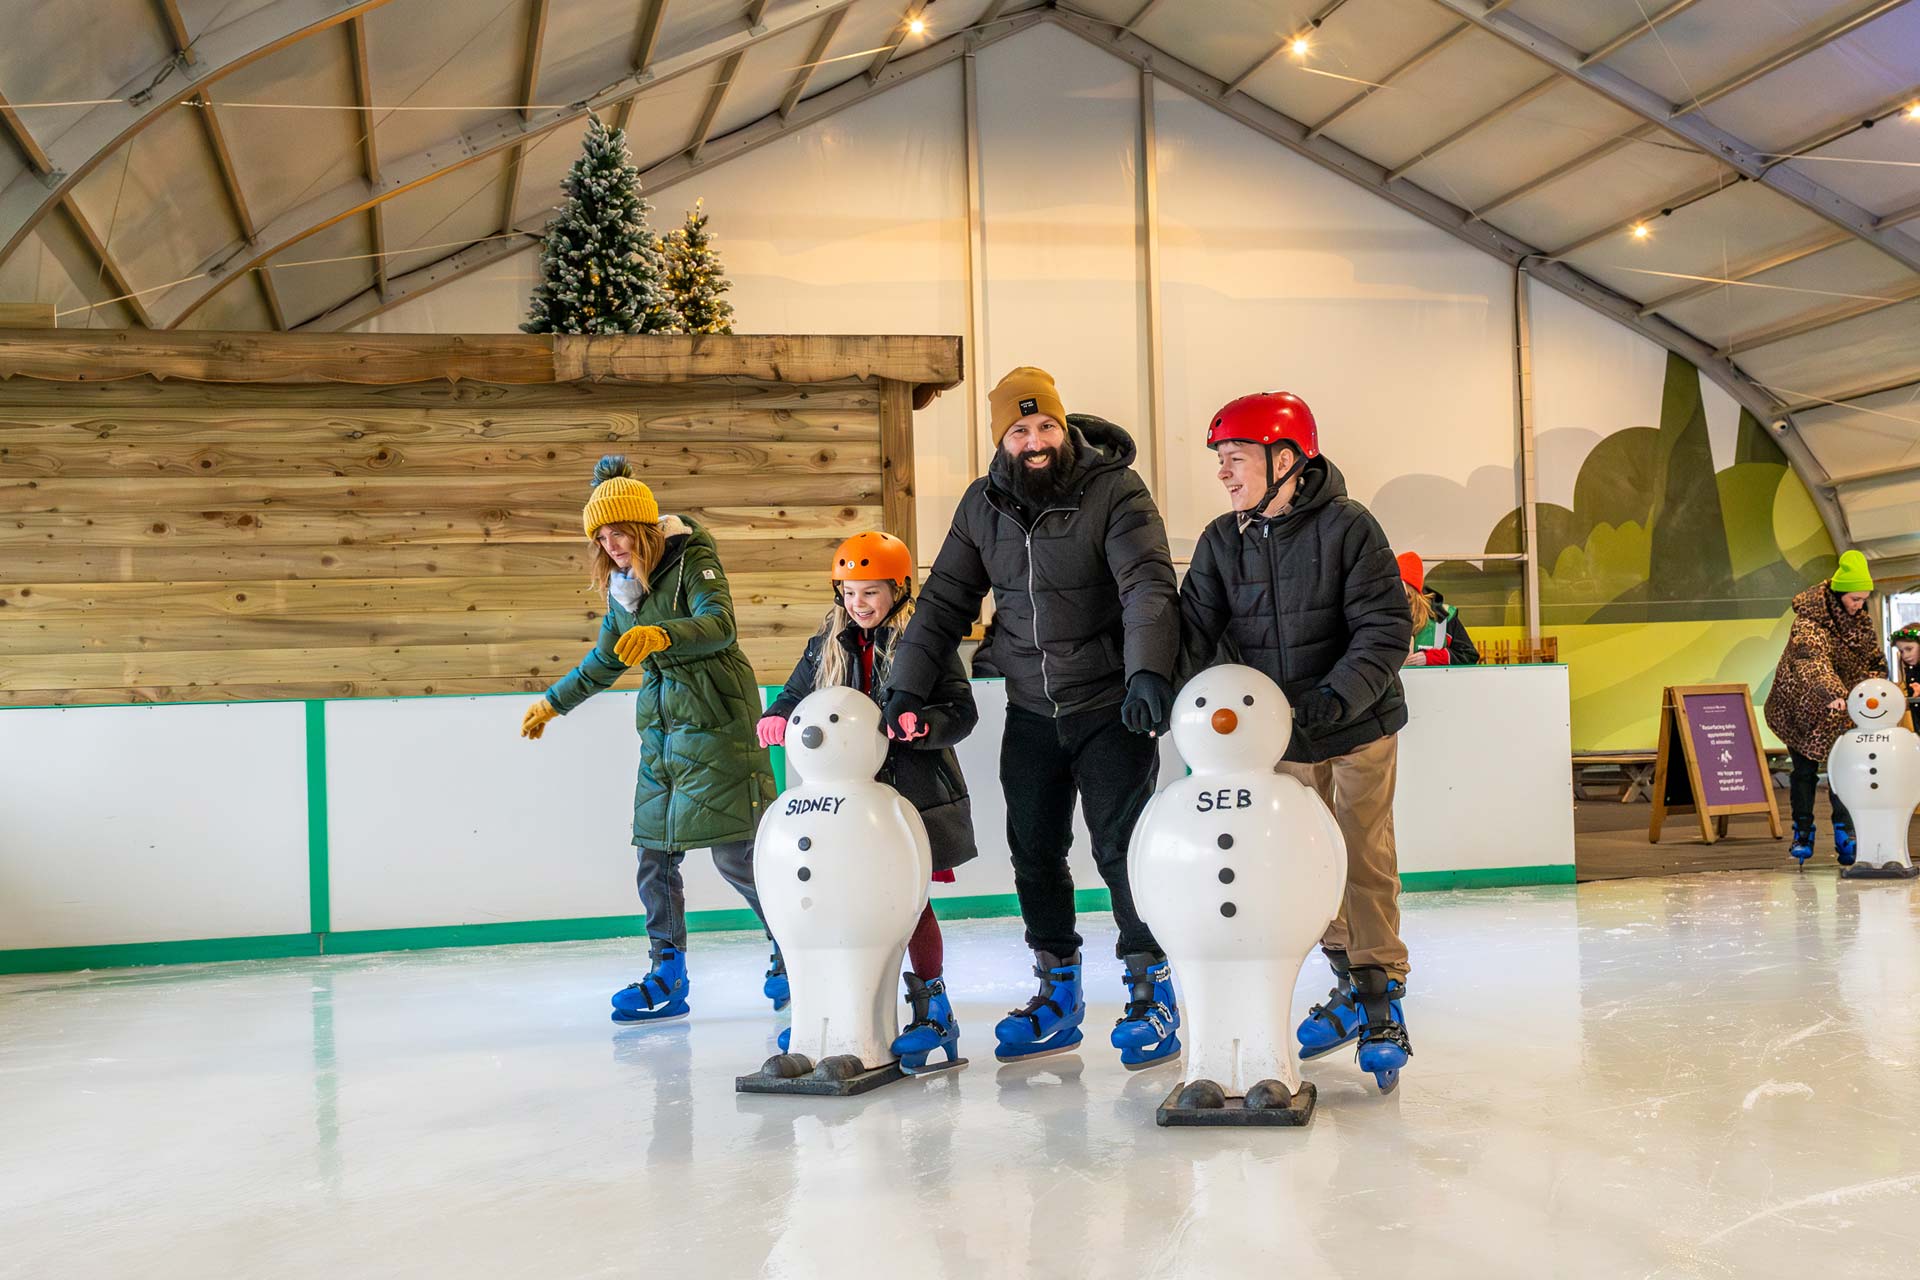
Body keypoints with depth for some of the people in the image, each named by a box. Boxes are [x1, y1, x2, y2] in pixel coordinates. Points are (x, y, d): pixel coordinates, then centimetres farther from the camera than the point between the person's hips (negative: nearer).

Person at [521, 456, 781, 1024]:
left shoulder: (692, 561, -8)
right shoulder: (621, 586, 13)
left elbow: (720, 625, -26)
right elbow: (605, 661, 27)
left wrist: (660, 635, -42)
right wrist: (552, 703, 34)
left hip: (715, 721, -7)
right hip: (661, 725, 7)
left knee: (735, 852, -7)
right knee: (655, 853, 3)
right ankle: (669, 979, 11)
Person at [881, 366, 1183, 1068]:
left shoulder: (1114, 491, -10)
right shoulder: (982, 506, 5)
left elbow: (1148, 587, -21)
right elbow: (945, 602, 10)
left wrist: (1148, 671, -37)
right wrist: (907, 686, 3)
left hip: (1109, 706, -5)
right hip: (1030, 712, 5)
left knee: (1122, 847, -5)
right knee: (1034, 852, 8)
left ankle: (1152, 991, 10)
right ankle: (1057, 995, 22)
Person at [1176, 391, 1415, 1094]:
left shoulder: (1348, 527, -14)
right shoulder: (1221, 542, 1)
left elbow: (1385, 630, -17)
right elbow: (1196, 630, -5)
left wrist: (1331, 699, -29)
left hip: (1358, 728, -4)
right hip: (1278, 741, 5)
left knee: (1364, 859, -4)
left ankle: (1383, 999, 7)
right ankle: (1351, 984, 26)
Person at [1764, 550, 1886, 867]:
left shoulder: (1861, 621, -1)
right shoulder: (1809, 620, -23)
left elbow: (1876, 662, 9)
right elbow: (1812, 660, -41)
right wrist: (1832, 693, -56)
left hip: (1842, 709, 4)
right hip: (1799, 706, -4)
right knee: (1804, 770, 2)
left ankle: (1845, 835, 2)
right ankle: (1802, 833, 16)